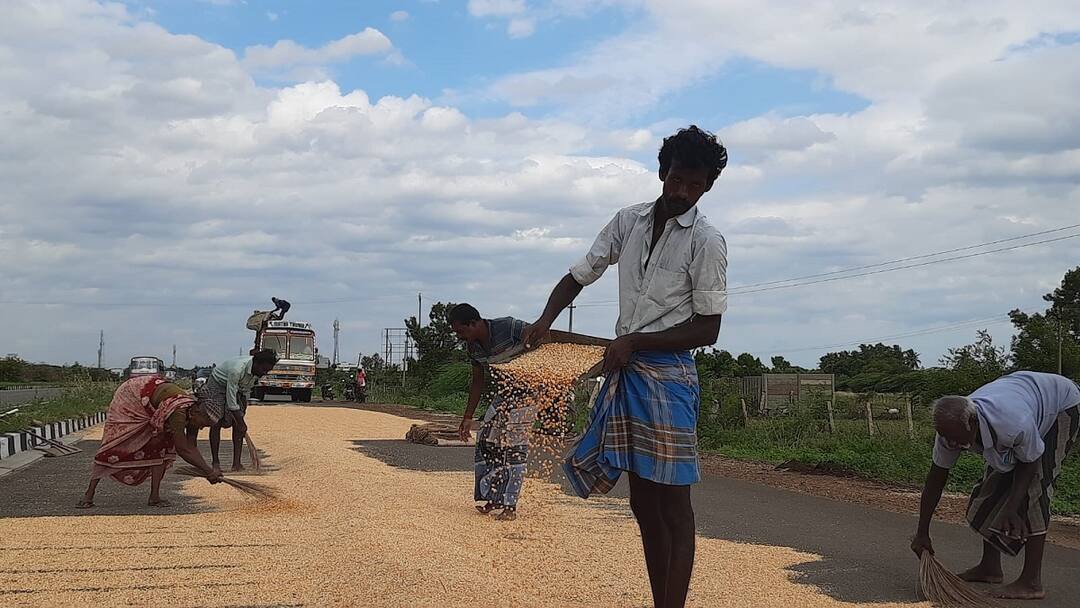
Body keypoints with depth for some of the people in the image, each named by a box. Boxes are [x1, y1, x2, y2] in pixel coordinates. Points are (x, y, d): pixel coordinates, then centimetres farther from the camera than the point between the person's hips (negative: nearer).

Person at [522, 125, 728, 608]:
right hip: (624, 372, 6)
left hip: (667, 374, -6)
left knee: (672, 504, -5)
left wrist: (635, 340, -15)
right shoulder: (628, 222, 10)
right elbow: (578, 277, 13)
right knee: (643, 504, 10)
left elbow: (707, 330, -8)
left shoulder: (706, 241, -7)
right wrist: (545, 321, -6)